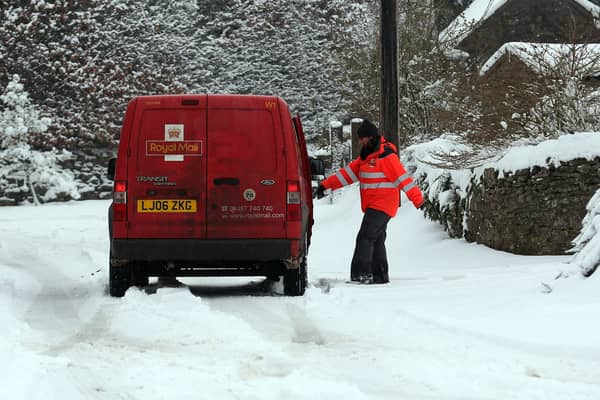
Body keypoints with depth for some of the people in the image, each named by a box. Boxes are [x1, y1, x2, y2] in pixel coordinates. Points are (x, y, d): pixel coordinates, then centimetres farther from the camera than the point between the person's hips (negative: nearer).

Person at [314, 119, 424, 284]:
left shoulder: (386, 156, -14)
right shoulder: (366, 156, 15)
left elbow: (403, 177, -17)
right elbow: (348, 173, 16)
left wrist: (417, 199, -19)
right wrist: (326, 185, 10)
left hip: (381, 206, -9)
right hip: (373, 206, 9)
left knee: (365, 238, -15)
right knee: (376, 241, 11)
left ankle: (361, 274, -19)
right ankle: (380, 276, 15)